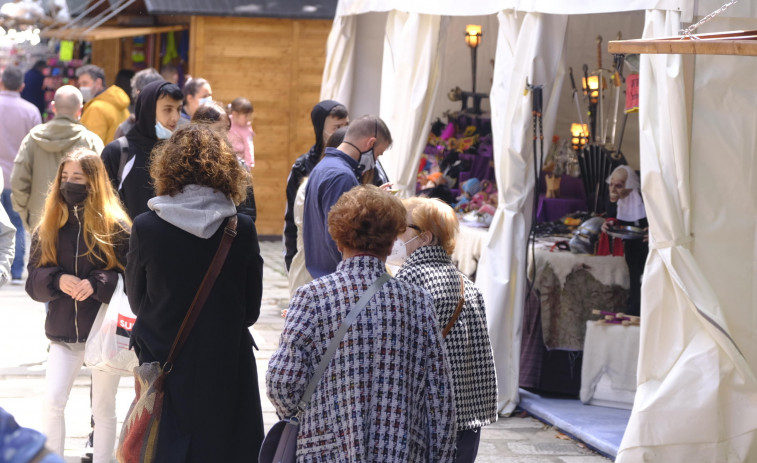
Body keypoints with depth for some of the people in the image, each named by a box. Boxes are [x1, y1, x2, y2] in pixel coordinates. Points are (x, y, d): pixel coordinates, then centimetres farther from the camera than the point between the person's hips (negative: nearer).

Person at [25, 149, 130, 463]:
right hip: (63, 332, 2)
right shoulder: (48, 227, 4)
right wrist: (57, 281, -17)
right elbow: (33, 281, 3)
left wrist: (96, 284, -23)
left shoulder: (115, 226, -6)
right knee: (52, 402, -9)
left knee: (104, 409, 8)